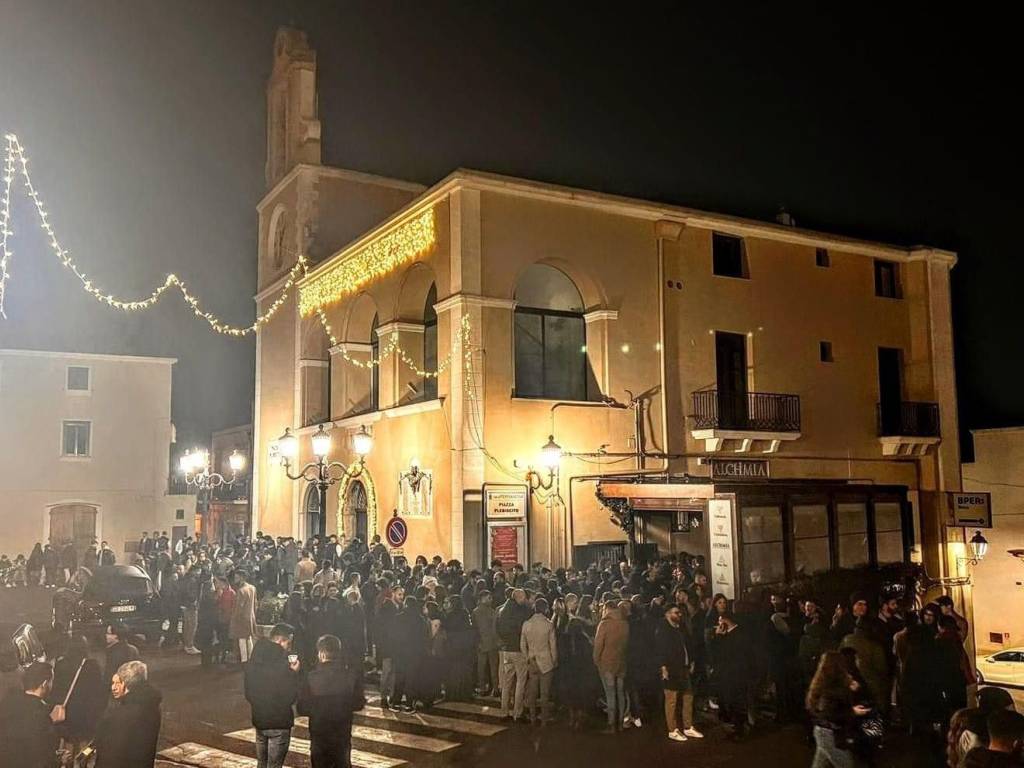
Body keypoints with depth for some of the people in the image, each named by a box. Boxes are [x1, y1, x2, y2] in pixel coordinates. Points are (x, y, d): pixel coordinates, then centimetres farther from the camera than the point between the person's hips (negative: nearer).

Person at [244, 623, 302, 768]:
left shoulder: (253, 660, -1)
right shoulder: (281, 664, -24)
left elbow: (248, 693, 9)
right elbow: (290, 697, -19)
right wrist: (294, 673, -10)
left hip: (259, 720, 7)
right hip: (279, 723, -7)